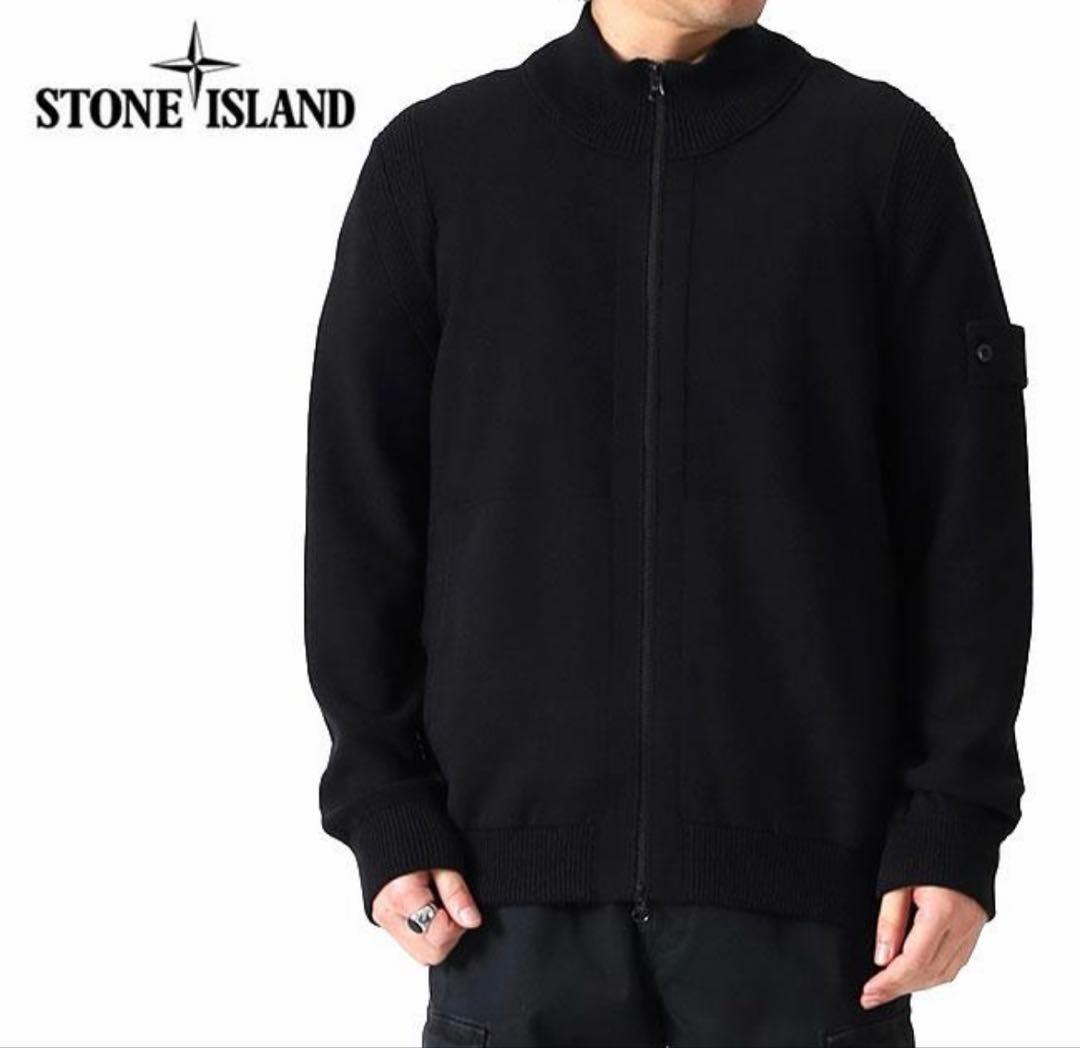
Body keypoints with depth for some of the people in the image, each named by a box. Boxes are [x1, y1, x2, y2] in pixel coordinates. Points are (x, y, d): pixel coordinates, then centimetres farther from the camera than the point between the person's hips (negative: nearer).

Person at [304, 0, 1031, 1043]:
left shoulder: (887, 153, 4)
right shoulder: (437, 159, 6)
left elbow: (969, 516, 2)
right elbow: (359, 508, 7)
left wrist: (956, 821, -4)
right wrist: (386, 808, 1)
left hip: (809, 862, -1)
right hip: (522, 854, 1)